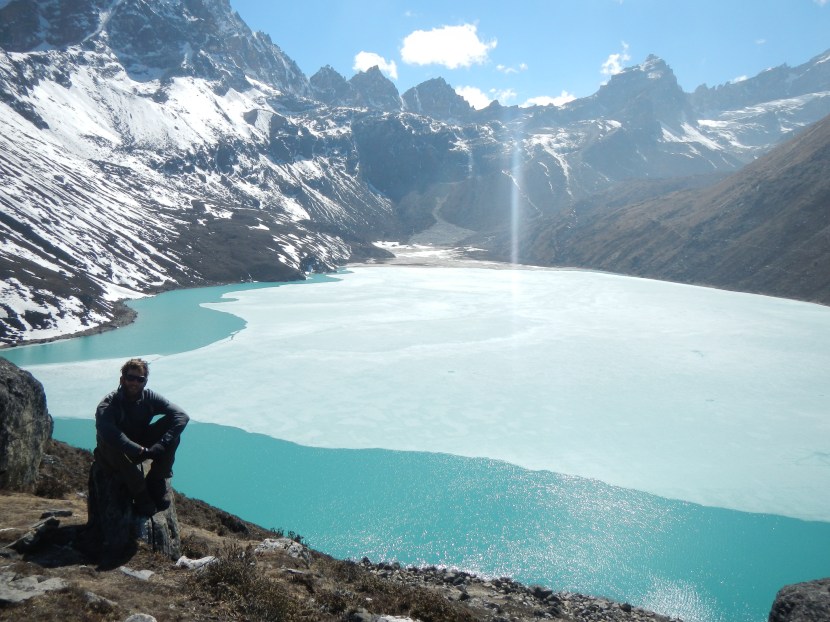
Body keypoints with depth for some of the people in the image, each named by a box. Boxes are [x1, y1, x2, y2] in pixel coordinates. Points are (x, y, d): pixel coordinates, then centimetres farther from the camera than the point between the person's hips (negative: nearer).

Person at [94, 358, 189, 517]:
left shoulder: (149, 398, -11)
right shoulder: (108, 405, -21)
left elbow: (182, 416, -22)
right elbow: (107, 432, -43)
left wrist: (161, 445, -35)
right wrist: (140, 450, -46)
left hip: (143, 447, 3)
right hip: (117, 454, -3)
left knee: (172, 431, -21)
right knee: (110, 444, -39)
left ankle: (157, 480, -15)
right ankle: (140, 493, -23)